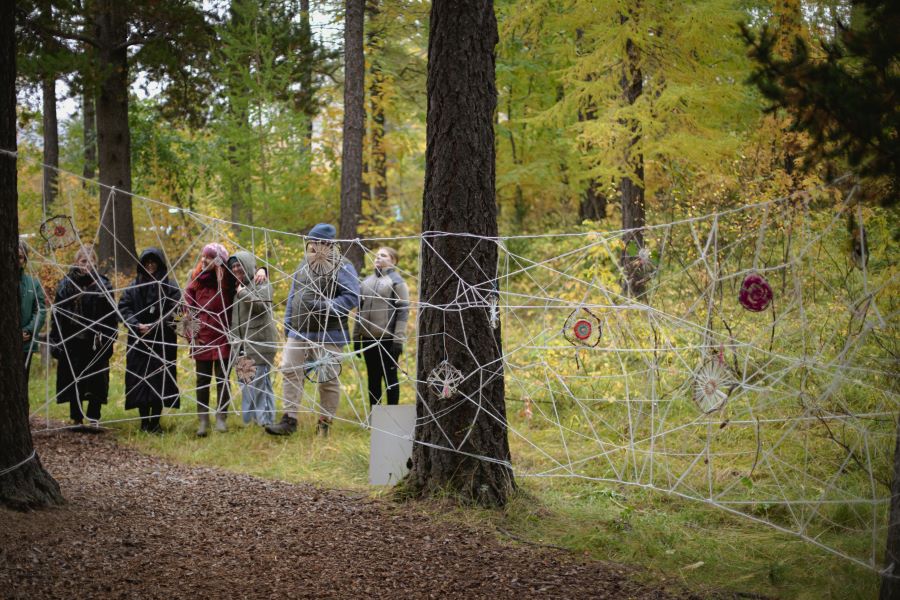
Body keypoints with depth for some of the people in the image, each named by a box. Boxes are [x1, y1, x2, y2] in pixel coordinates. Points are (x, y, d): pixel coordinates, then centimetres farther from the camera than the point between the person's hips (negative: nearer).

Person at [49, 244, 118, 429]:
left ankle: (94, 417, 11)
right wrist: (56, 340, -1)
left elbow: (111, 315, -2)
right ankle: (76, 418, 17)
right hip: (72, 342, 2)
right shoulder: (66, 285, 4)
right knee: (73, 380, 7)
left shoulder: (103, 285, 0)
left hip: (96, 342, -2)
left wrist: (108, 338, -9)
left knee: (96, 379, 2)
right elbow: (57, 314, 4)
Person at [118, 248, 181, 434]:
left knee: (160, 379, -4)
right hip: (139, 342, 2)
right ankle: (144, 421, 7)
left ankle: (155, 422, 3)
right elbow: (123, 307, 4)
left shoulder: (169, 286, 2)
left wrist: (154, 326, -15)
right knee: (140, 379, 0)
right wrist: (137, 325, -13)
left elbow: (175, 312, -7)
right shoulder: (134, 286, 10)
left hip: (162, 343, -2)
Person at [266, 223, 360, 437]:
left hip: (328, 336, -6)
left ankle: (324, 425, 11)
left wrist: (324, 306, -22)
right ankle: (289, 420, 4)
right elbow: (293, 297, 22)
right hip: (298, 333, 6)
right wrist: (288, 323, 18)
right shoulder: (304, 266, 15)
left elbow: (353, 297, -16)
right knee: (290, 371, 0)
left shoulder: (342, 268, -7)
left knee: (328, 379, 2)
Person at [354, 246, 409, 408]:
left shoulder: (396, 281, -3)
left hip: (388, 339, -6)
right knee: (373, 379, 11)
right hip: (369, 339, 6)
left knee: (390, 378, 2)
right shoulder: (366, 281, 15)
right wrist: (356, 336, 12)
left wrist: (399, 340, -15)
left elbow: (403, 311, -9)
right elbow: (360, 310, 18)